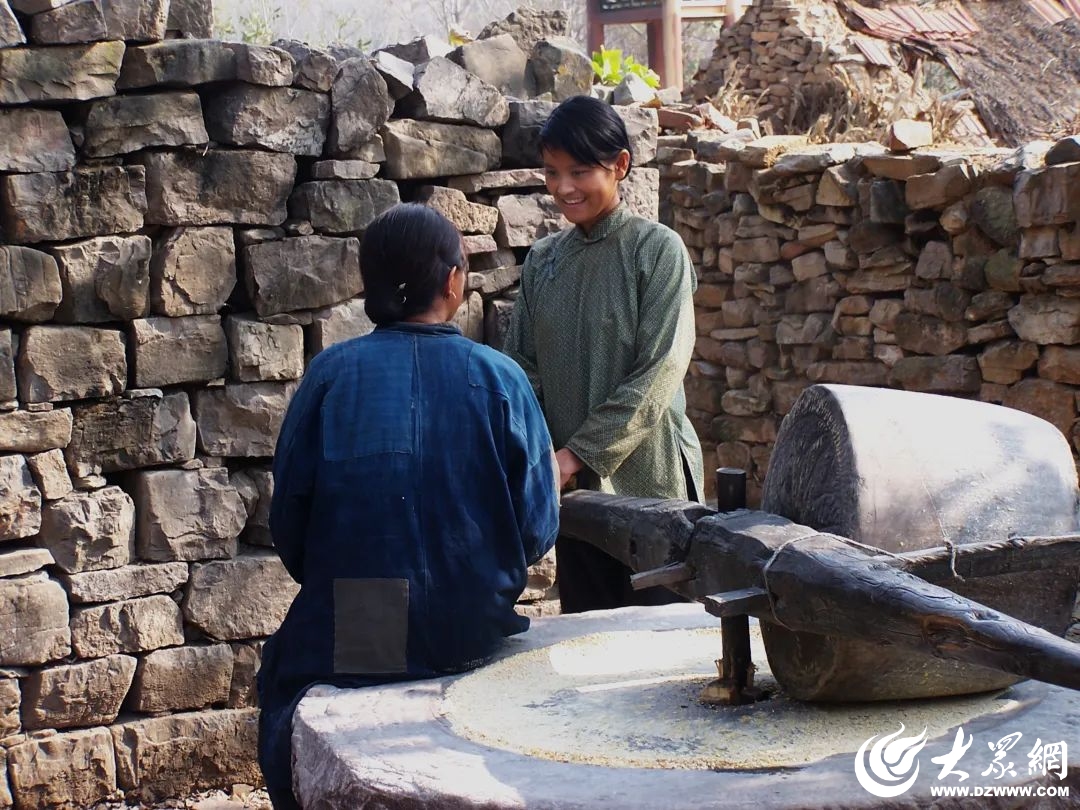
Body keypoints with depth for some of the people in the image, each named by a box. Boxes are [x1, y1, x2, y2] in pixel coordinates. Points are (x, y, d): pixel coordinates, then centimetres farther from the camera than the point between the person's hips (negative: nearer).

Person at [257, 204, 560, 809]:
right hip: (472, 638, 2)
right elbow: (537, 532, -3)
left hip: (349, 640, -1)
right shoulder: (501, 379, -5)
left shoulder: (332, 374, -6)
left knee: (284, 663, 28)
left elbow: (288, 524, -1)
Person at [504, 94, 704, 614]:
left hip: (647, 478, -5)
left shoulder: (657, 250, -7)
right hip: (572, 486, 5)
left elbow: (659, 373, -13)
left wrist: (578, 453, -17)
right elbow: (521, 364, 9)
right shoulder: (543, 260, 9)